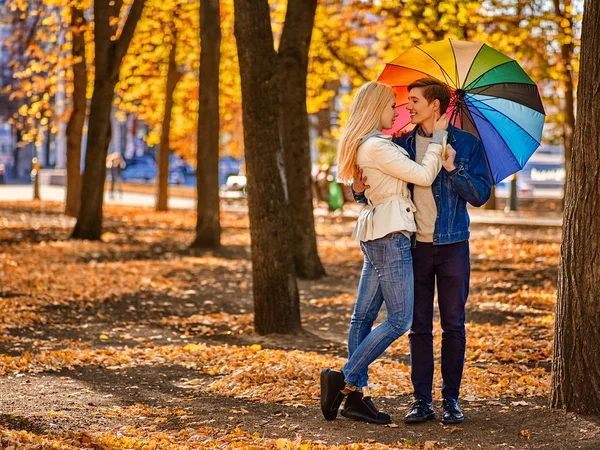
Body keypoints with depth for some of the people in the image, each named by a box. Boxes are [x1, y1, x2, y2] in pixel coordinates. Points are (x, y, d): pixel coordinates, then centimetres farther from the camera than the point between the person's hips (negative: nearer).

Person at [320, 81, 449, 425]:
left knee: (364, 316, 9)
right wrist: (438, 136, -5)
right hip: (390, 234, -10)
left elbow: (408, 172, 27)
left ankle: (357, 396, 12)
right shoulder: (376, 147, -16)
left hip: (377, 236, 10)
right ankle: (346, 380, -6)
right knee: (400, 319, -6)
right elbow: (424, 176, -15)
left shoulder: (371, 144, 15)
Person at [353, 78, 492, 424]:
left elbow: (481, 195, -5)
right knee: (419, 327, 4)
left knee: (453, 325, 3)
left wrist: (453, 168, -19)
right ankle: (422, 401, 9)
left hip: (453, 245, -2)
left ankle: (451, 400, 11)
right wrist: (360, 190, -8)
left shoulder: (467, 144, 0)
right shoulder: (402, 144, 8)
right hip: (415, 246, 2)